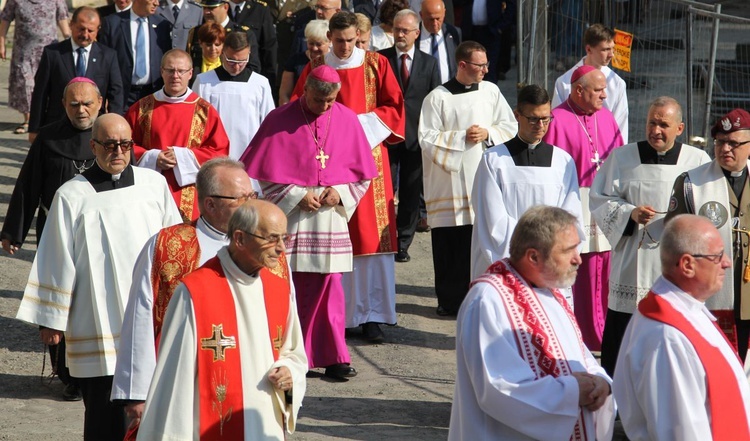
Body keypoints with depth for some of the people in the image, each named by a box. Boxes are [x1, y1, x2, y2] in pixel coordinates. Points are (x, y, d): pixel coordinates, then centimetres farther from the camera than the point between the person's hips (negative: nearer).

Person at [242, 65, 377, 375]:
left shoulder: (347, 120, 4)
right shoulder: (279, 120, -3)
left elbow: (362, 172, 10)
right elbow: (265, 173, -2)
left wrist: (340, 193, -7)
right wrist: (296, 196, -11)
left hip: (331, 216, 2)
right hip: (289, 218, -2)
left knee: (328, 286, 2)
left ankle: (332, 357, 7)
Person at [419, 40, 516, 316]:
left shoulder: (491, 92, 8)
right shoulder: (438, 98, -2)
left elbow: (510, 126, 10)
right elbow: (427, 138, -6)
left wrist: (488, 134, -7)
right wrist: (462, 137, -11)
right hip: (449, 181, -2)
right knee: (449, 244, 0)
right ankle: (449, 299, 10)